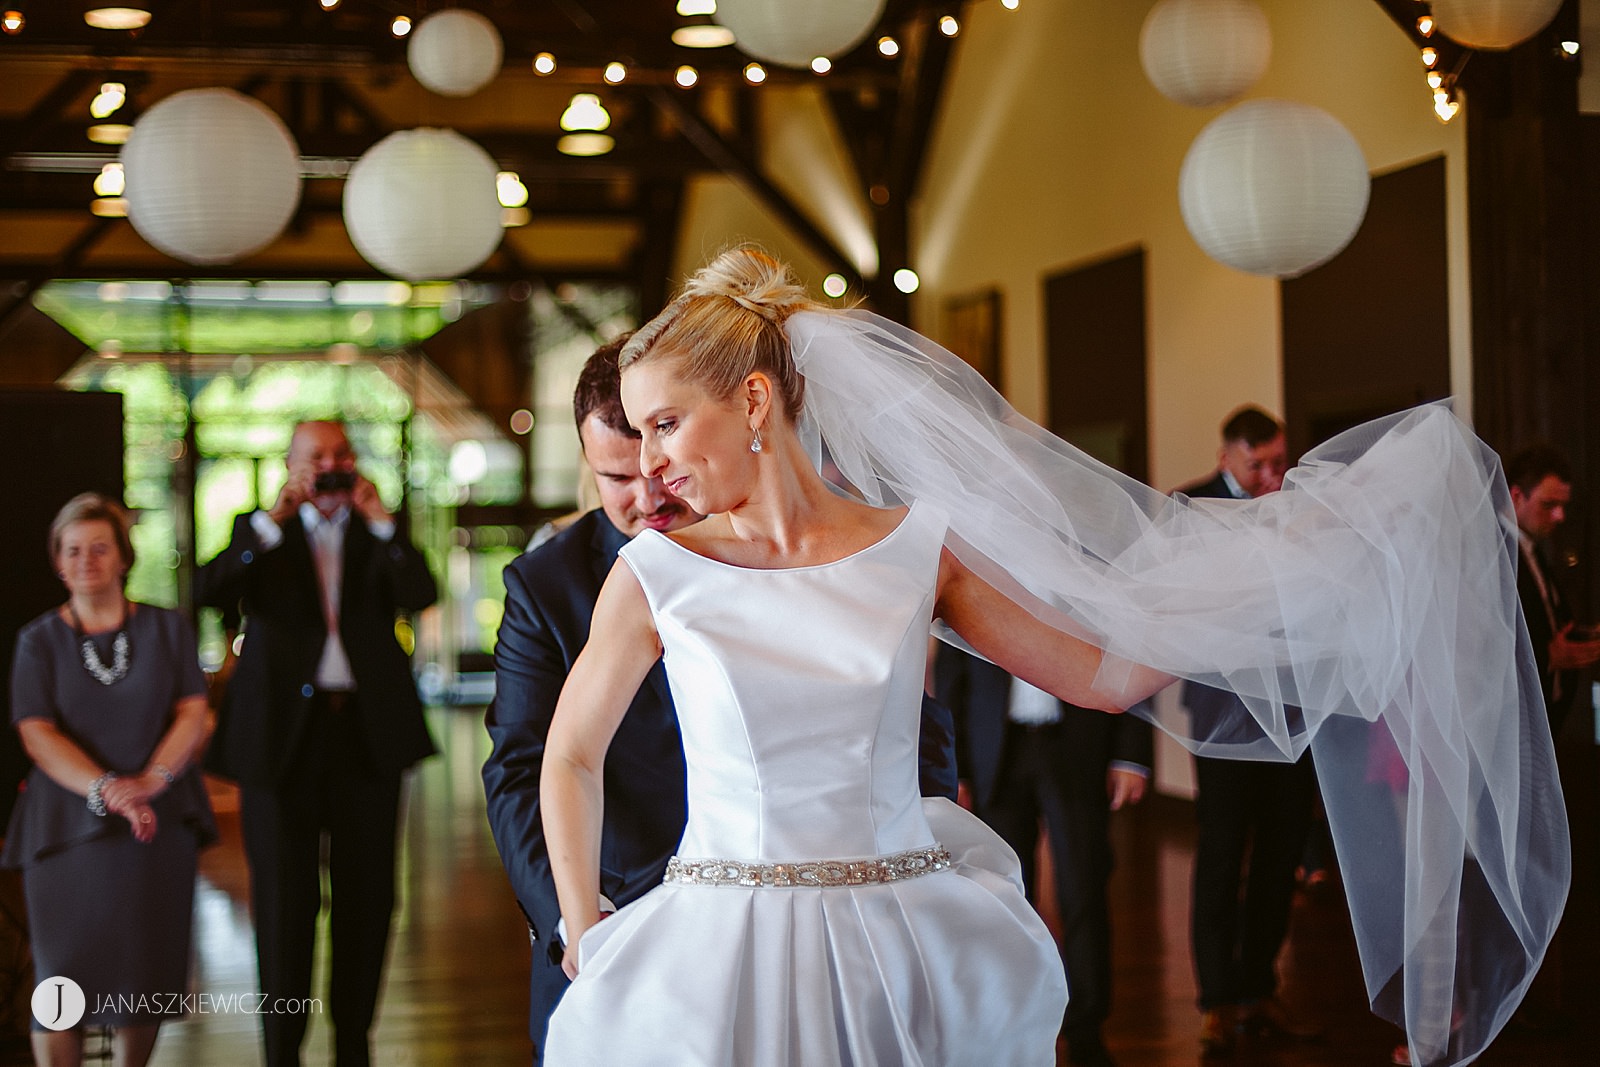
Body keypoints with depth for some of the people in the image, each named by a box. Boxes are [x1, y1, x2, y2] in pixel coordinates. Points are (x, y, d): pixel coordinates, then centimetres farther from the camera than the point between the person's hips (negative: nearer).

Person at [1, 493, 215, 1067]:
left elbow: (194, 716, 2)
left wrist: (149, 781, -16)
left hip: (159, 823, 1)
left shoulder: (168, 629, 9)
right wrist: (105, 789, -19)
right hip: (68, 822, -1)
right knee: (63, 982, -6)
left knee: (145, 979, 1)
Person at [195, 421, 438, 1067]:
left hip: (368, 734, 1)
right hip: (283, 732, -1)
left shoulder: (380, 535, 9)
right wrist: (275, 517, -17)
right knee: (284, 903, 2)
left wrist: (379, 520, -16)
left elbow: (421, 596, -8)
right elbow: (209, 592, -11)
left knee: (366, 899, 7)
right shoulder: (259, 533, 7)